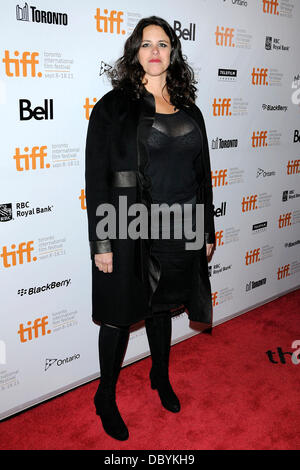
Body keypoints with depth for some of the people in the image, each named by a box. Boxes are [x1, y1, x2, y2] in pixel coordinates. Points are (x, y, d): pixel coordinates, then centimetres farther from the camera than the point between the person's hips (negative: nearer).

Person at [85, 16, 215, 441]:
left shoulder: (189, 110, 9)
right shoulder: (113, 106, -6)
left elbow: (202, 175, 12)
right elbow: (97, 178, -10)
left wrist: (208, 231, 11)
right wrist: (102, 243, -14)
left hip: (179, 231, 4)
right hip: (130, 231, -4)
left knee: (162, 307, 20)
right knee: (119, 316, 8)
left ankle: (161, 378, 44)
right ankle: (106, 398, 29)